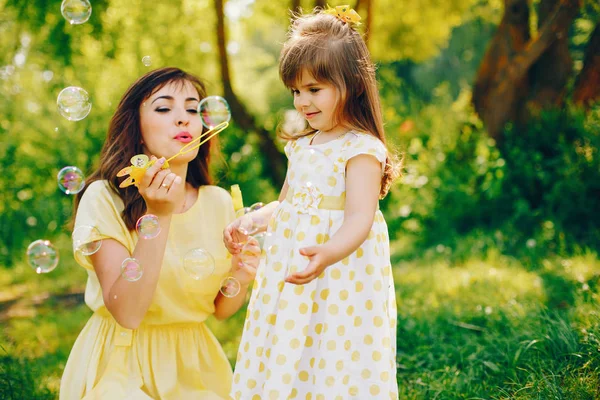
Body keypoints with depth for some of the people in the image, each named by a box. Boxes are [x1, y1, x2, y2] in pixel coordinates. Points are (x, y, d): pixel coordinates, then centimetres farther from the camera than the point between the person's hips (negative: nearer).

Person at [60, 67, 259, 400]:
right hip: (121, 364, -4)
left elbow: (220, 309, 8)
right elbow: (127, 313, -22)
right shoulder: (104, 198, -13)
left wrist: (240, 278, -14)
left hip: (193, 363, 4)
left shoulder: (218, 202, 0)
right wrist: (157, 216, -27)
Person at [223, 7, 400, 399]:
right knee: (284, 364, 13)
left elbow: (359, 218, -25)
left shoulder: (362, 150, -13)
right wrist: (249, 221, 7)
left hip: (341, 276, -8)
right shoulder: (302, 145, 12)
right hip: (288, 274, 8)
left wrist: (327, 255, -42)